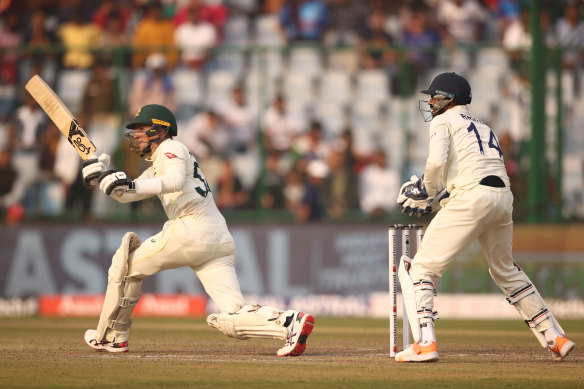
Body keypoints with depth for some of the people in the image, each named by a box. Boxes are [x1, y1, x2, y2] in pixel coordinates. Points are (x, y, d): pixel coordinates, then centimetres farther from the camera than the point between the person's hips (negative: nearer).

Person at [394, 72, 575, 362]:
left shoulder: (444, 121, 8)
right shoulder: (483, 127, 31)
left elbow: (437, 162, -11)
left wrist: (427, 193, 7)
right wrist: (434, 202, 22)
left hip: (472, 197, -8)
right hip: (503, 197, 8)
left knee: (420, 268, -2)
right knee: (505, 270, 26)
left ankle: (424, 344, -17)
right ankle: (556, 339, 23)